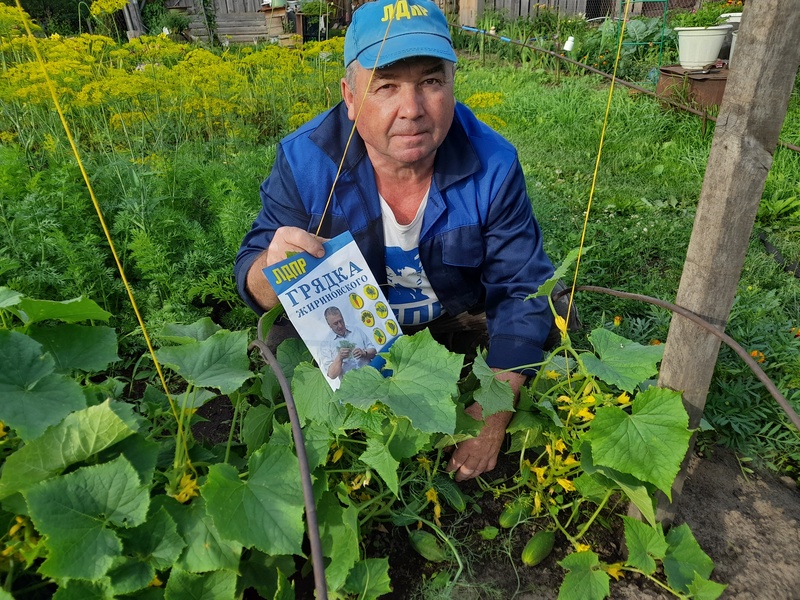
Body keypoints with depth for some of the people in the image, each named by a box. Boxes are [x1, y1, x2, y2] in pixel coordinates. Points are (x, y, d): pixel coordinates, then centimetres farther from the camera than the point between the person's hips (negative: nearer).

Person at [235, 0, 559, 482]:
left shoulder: (493, 165, -23)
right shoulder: (305, 161, -25)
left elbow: (521, 290, -18)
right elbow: (255, 289, -17)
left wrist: (494, 414, -26)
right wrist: (271, 266, -44)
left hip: (461, 317, 1)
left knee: (553, 323, -13)